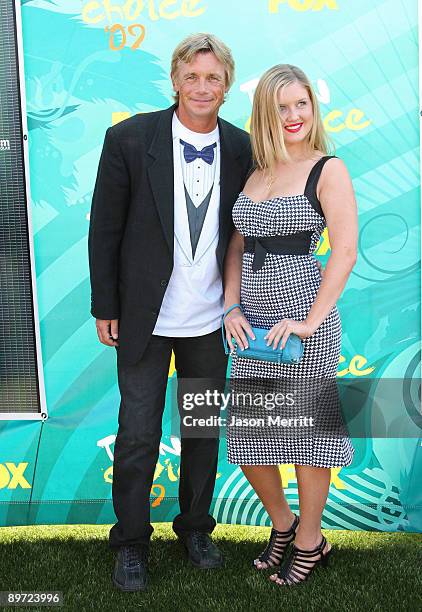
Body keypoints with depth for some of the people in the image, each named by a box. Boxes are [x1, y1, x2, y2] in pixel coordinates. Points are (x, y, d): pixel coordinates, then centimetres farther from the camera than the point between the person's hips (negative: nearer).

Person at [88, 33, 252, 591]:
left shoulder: (242, 149, -1)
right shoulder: (130, 139, -9)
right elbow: (105, 228, -5)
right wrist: (105, 308, -5)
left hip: (212, 320, 3)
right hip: (146, 316, -3)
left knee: (205, 427, 16)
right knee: (138, 434, 6)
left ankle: (195, 527, 38)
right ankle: (131, 542, 27)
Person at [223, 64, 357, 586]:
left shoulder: (328, 170, -4)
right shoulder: (256, 173, 13)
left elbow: (345, 252, -13)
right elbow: (237, 247, 13)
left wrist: (310, 321, -17)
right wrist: (232, 309, 1)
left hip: (302, 316, -5)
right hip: (253, 320, 6)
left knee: (307, 429, 6)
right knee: (246, 435, 10)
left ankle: (309, 541, 27)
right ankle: (282, 525, 35)